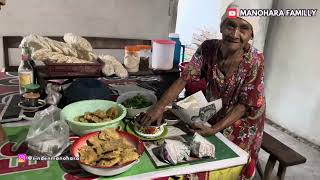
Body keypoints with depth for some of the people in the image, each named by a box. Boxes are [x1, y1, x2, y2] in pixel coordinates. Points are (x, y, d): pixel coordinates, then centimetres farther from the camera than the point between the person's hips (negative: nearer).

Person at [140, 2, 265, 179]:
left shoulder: (255, 60, -29)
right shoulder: (208, 48, -23)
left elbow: (244, 104, -24)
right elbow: (184, 79, -23)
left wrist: (214, 129, -33)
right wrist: (160, 106, -35)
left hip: (243, 118, -2)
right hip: (214, 112, 3)